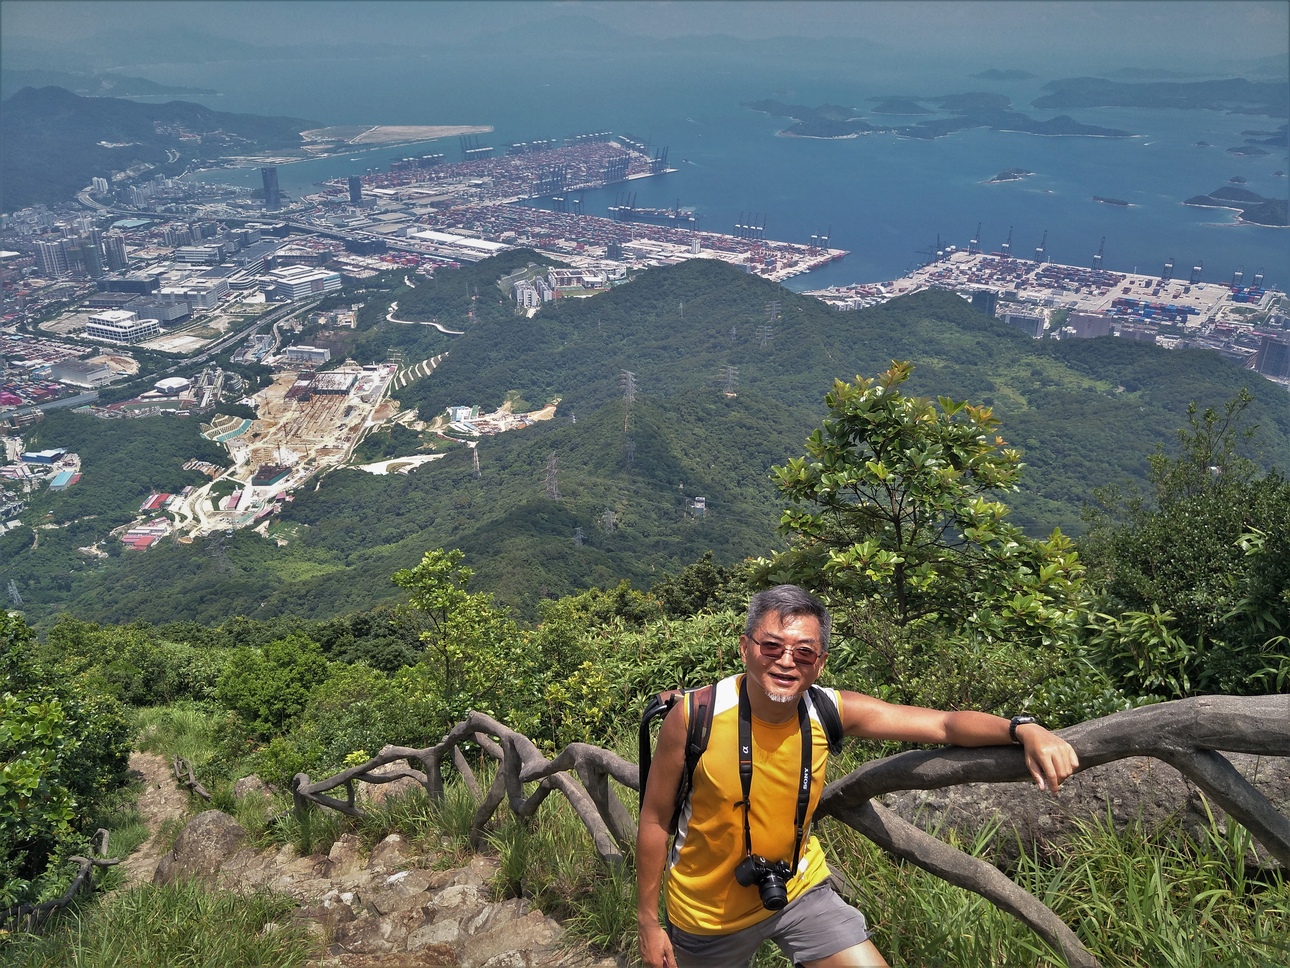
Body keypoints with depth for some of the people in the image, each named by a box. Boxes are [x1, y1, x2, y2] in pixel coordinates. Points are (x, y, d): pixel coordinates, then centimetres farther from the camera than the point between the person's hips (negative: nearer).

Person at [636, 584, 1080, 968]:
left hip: (797, 890, 2)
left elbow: (944, 724, -20)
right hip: (707, 909, -2)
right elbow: (655, 819, -13)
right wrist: (648, 921, -6)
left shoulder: (832, 712, -18)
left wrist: (1023, 729, -39)